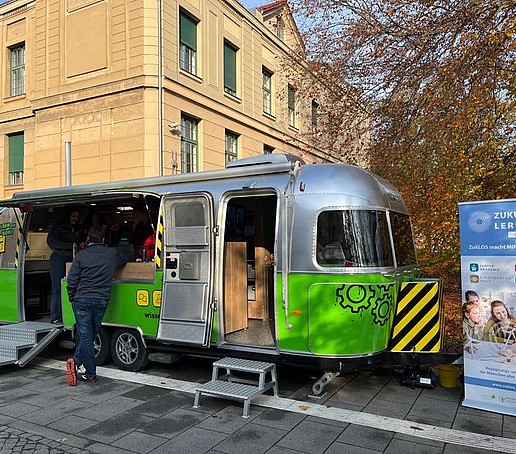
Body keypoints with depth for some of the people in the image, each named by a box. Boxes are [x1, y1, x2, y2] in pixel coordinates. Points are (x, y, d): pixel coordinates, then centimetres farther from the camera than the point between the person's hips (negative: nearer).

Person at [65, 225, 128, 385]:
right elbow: (124, 260, 29)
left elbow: (71, 280, -2)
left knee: (85, 336, 1)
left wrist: (72, 298, 12)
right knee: (90, 335, 14)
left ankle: (91, 374, 0)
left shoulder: (81, 255, -1)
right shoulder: (112, 254, 6)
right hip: (102, 301, 2)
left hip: (82, 300, -2)